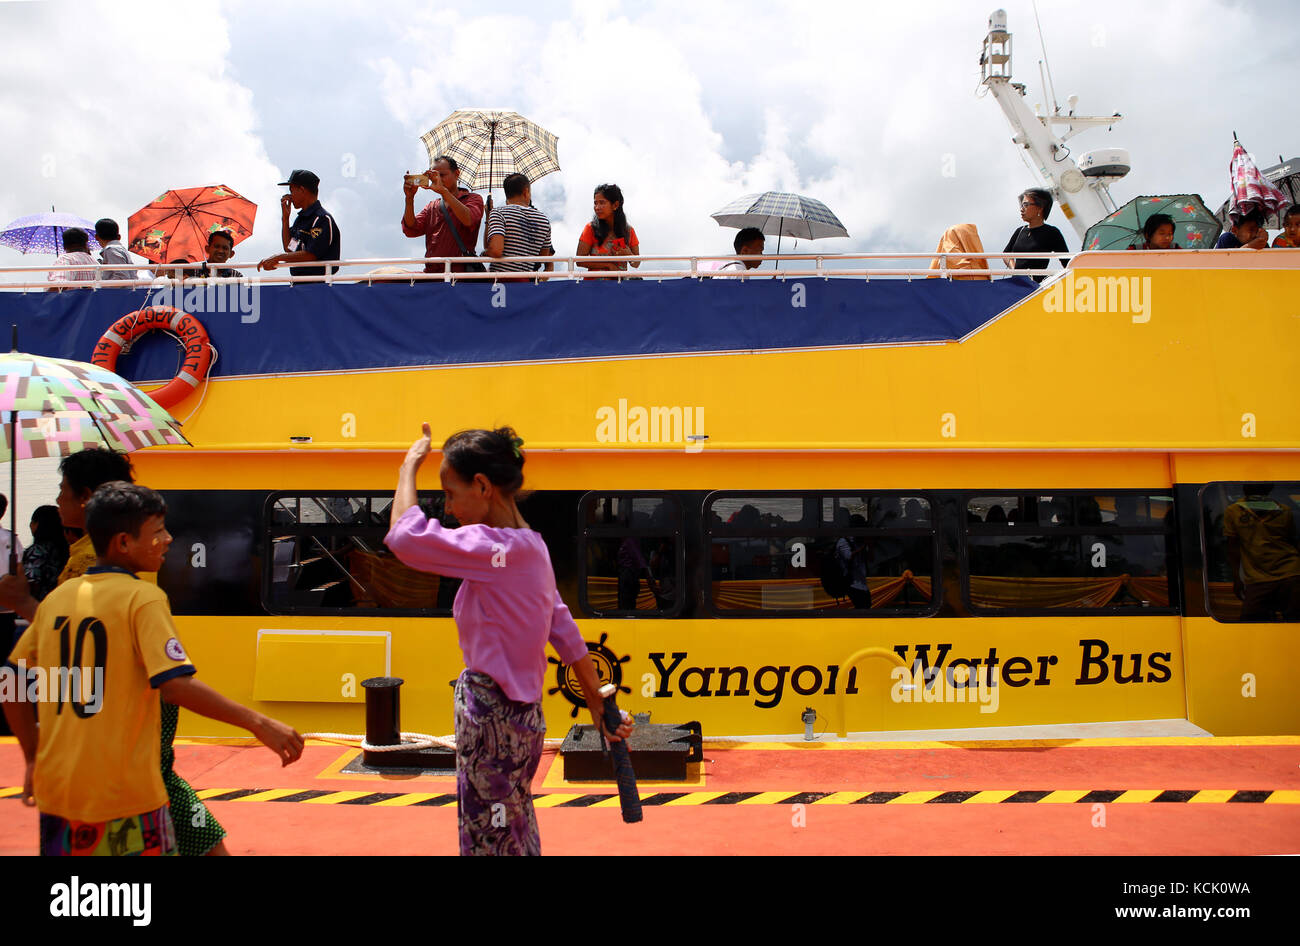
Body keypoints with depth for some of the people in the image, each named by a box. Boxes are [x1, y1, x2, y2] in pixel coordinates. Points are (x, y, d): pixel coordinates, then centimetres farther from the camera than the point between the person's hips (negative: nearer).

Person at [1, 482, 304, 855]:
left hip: (56, 792, 6)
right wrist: (259, 723, -19)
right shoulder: (143, 597, -10)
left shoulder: (56, 597, 8)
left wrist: (34, 758, 22)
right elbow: (176, 685, -22)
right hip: (124, 796, -6)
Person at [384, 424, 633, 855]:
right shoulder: (530, 548, 8)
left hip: (493, 720, -9)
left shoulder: (496, 550, -22)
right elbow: (566, 634, 12)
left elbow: (404, 536, -27)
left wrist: (410, 466, -12)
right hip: (518, 713, 9)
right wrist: (600, 708, 16)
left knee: (488, 840, 2)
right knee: (518, 838, 20)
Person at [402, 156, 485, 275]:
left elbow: (468, 220, -14)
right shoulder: (431, 207, 25)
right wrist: (409, 198, -5)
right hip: (431, 271, 4)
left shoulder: (473, 199, 10)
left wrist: (443, 191, -20)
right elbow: (411, 230, 9)